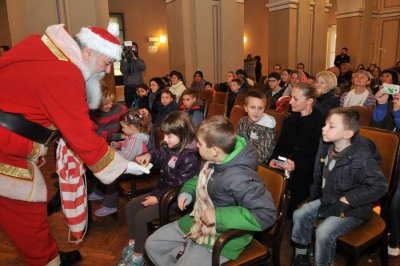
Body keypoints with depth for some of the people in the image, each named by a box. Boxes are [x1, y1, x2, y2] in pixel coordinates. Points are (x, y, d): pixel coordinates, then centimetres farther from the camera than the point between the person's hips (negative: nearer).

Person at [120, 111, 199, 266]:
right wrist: (149, 156, -3)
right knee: (130, 207, 9)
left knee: (141, 217, -16)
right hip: (162, 190, 10)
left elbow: (180, 186, -25)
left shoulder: (190, 157, -26)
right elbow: (159, 158, 19)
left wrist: (158, 198, -19)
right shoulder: (170, 147, -1)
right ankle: (132, 244, 26)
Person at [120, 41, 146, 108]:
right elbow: (123, 71, -10)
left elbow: (143, 68, -15)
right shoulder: (124, 61, 6)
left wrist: (135, 58, -22)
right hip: (128, 87, 1)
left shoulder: (140, 60, 6)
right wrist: (125, 59, -16)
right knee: (129, 107, 2)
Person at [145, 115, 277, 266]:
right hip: (199, 223, 8)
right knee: (152, 244, 9)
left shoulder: (239, 178, -32)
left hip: (222, 238, -7)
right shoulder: (213, 161, -7)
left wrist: (219, 216, -30)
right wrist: (187, 192, -4)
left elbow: (267, 214, -32)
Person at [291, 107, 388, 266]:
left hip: (352, 208, -7)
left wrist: (346, 200, -24)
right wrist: (314, 195, 10)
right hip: (328, 198, 7)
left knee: (324, 232, -22)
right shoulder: (326, 147, -4)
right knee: (300, 215, -4)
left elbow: (380, 186, -25)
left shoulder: (362, 159, -27)